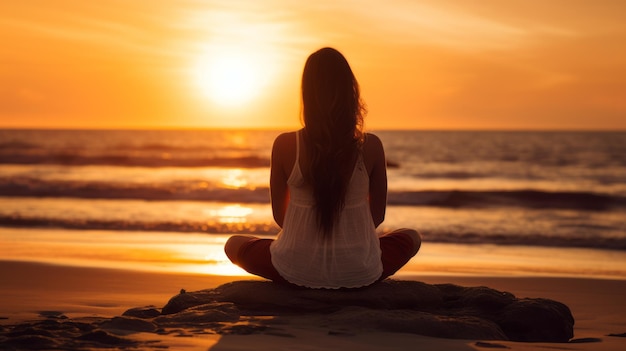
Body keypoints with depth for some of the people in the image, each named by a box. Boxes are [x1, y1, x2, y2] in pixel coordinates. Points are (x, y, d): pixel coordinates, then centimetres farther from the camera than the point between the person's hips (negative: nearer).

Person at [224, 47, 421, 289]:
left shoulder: (285, 145, -10)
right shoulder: (371, 146, -10)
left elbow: (279, 214, 1)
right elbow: (378, 214, 3)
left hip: (298, 273, -1)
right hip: (359, 274, 1)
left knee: (234, 244, 29)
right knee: (412, 237, 32)